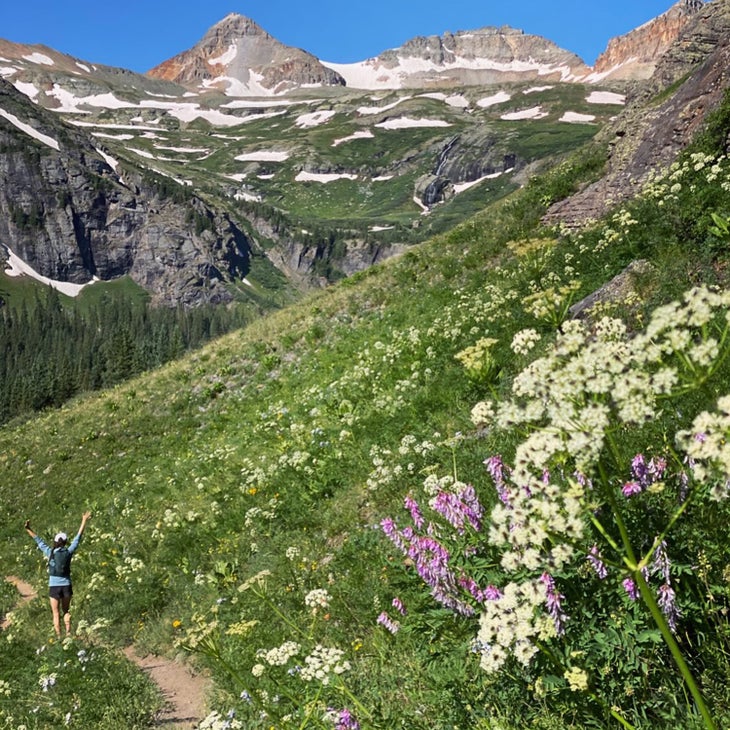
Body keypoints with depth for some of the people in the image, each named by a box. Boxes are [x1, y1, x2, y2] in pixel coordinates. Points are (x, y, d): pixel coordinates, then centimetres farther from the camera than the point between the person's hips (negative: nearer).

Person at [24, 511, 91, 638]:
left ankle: (59, 636, 3)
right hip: (66, 585, 1)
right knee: (66, 611, 19)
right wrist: (84, 521, 9)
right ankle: (68, 633, 7)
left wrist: (28, 529, 10)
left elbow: (39, 541, 3)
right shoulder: (68, 552, -4)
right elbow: (77, 538, 2)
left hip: (54, 586, -1)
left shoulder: (50, 552, -6)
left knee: (56, 613, 7)